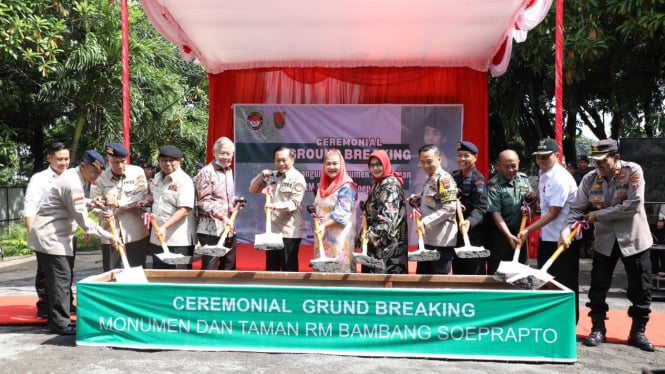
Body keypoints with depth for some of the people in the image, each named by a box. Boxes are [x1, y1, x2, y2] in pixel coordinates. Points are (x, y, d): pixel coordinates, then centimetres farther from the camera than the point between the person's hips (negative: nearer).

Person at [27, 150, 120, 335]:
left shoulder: (72, 177, 10)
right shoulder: (72, 184, -21)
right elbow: (83, 219, -21)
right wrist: (109, 236, -19)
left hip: (55, 236, 10)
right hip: (50, 237, -10)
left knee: (62, 279, 11)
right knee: (61, 279, -8)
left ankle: (58, 319, 17)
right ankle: (60, 323, -3)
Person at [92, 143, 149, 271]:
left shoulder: (137, 172, -5)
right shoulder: (102, 177, 0)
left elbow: (142, 196, -12)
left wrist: (118, 203, -21)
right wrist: (101, 213, -19)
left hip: (134, 231, -1)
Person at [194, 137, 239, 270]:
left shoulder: (229, 171, 15)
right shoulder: (206, 172, -10)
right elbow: (203, 201, -17)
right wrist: (222, 216, -25)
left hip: (229, 228, 8)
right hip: (211, 229, -8)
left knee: (228, 267, 15)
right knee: (209, 269, -5)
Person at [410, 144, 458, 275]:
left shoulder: (444, 178, -13)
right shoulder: (428, 179, 15)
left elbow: (450, 208, -22)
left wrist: (425, 221, -24)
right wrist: (418, 201, 7)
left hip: (442, 241, -9)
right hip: (426, 239, 9)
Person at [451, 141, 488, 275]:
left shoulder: (478, 179, -10)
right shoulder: (454, 177, 12)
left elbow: (481, 208, -18)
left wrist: (470, 221, -36)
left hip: (474, 235, -7)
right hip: (456, 232, 7)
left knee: (475, 274, -1)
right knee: (458, 272, 14)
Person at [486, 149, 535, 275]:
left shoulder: (524, 178, 4)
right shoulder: (493, 185, -15)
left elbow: (530, 201, 17)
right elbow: (495, 214, -21)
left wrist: (532, 198, -8)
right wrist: (509, 235, -30)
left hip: (520, 232, 6)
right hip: (500, 233, -6)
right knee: (497, 272, 0)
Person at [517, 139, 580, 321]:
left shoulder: (561, 179, -20)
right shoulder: (542, 174, 8)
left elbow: (553, 213, -21)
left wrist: (528, 230, -21)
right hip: (547, 236, 9)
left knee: (566, 283, 1)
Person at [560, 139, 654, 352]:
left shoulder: (633, 171, -14)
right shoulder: (590, 179, -4)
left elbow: (633, 206, -22)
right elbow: (577, 209, -3)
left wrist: (599, 215, -17)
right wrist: (566, 229, -21)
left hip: (633, 238, -2)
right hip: (605, 240, 3)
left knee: (640, 288, 7)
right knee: (598, 288, 4)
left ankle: (638, 331, 23)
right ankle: (597, 329, 18)